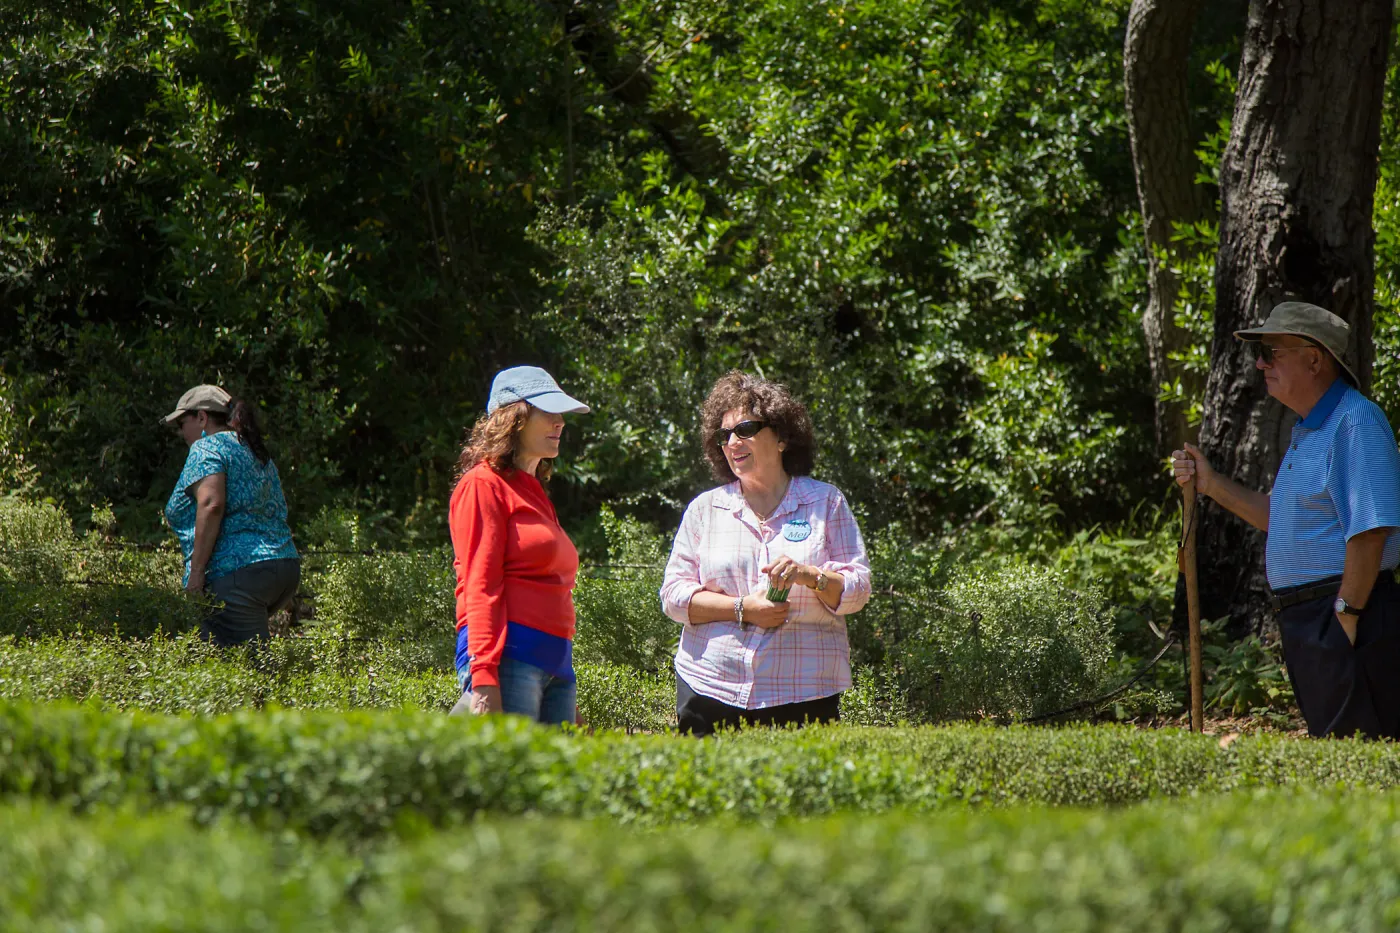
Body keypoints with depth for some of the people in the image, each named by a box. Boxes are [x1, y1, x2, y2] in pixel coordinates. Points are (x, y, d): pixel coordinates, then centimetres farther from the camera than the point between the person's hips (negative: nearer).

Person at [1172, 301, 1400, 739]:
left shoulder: (1354, 423, -15)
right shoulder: (1307, 431, 19)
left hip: (1344, 617, -11)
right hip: (1307, 620, 11)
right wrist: (1212, 484, 19)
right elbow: (1284, 519, 27)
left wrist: (1347, 615, -21)